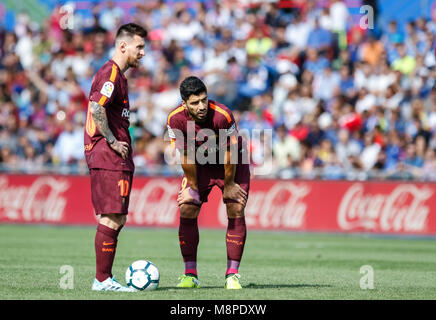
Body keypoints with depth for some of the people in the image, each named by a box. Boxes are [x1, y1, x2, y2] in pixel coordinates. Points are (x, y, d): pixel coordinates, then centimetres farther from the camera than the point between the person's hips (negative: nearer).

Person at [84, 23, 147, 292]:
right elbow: (97, 108, -25)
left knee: (116, 219, 12)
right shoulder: (111, 74, -12)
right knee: (111, 219, -9)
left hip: (117, 158, 11)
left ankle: (104, 279, 15)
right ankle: (103, 280, -5)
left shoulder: (118, 75, 20)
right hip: (109, 158, -11)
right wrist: (112, 141, -18)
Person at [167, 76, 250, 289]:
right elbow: (185, 155, -14)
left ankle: (232, 275, -9)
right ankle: (190, 275, -1)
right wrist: (193, 186, -8)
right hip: (199, 164, 2)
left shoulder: (222, 116, -34)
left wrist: (228, 185, -12)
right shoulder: (176, 119, -25)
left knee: (236, 211, -14)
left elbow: (229, 153, -22)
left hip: (232, 163, -2)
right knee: (187, 210, -9)